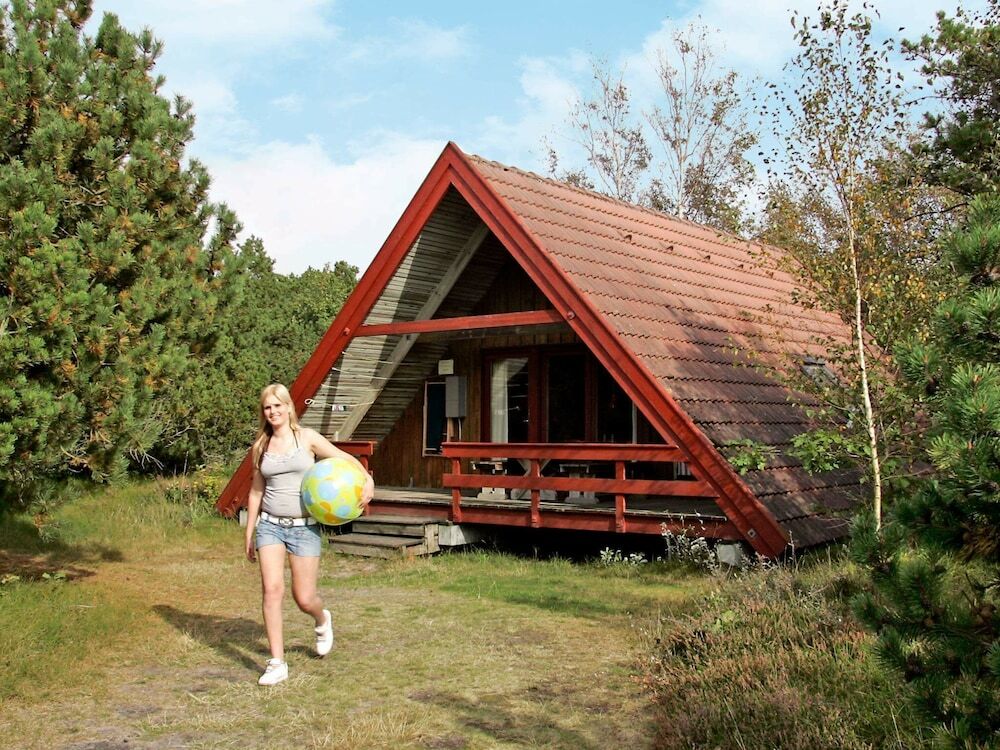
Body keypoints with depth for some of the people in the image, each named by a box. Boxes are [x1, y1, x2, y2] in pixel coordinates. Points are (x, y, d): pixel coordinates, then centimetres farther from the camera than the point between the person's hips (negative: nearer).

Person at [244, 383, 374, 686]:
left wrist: (367, 480, -21)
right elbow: (256, 491, 14)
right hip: (270, 525, 3)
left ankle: (322, 620, 37)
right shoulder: (261, 447, 7)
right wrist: (249, 533, 14)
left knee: (303, 598, -1)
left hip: (304, 527, -2)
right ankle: (277, 664, 0)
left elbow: (345, 459, -2)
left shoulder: (307, 438, -2)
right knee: (272, 590, -10)